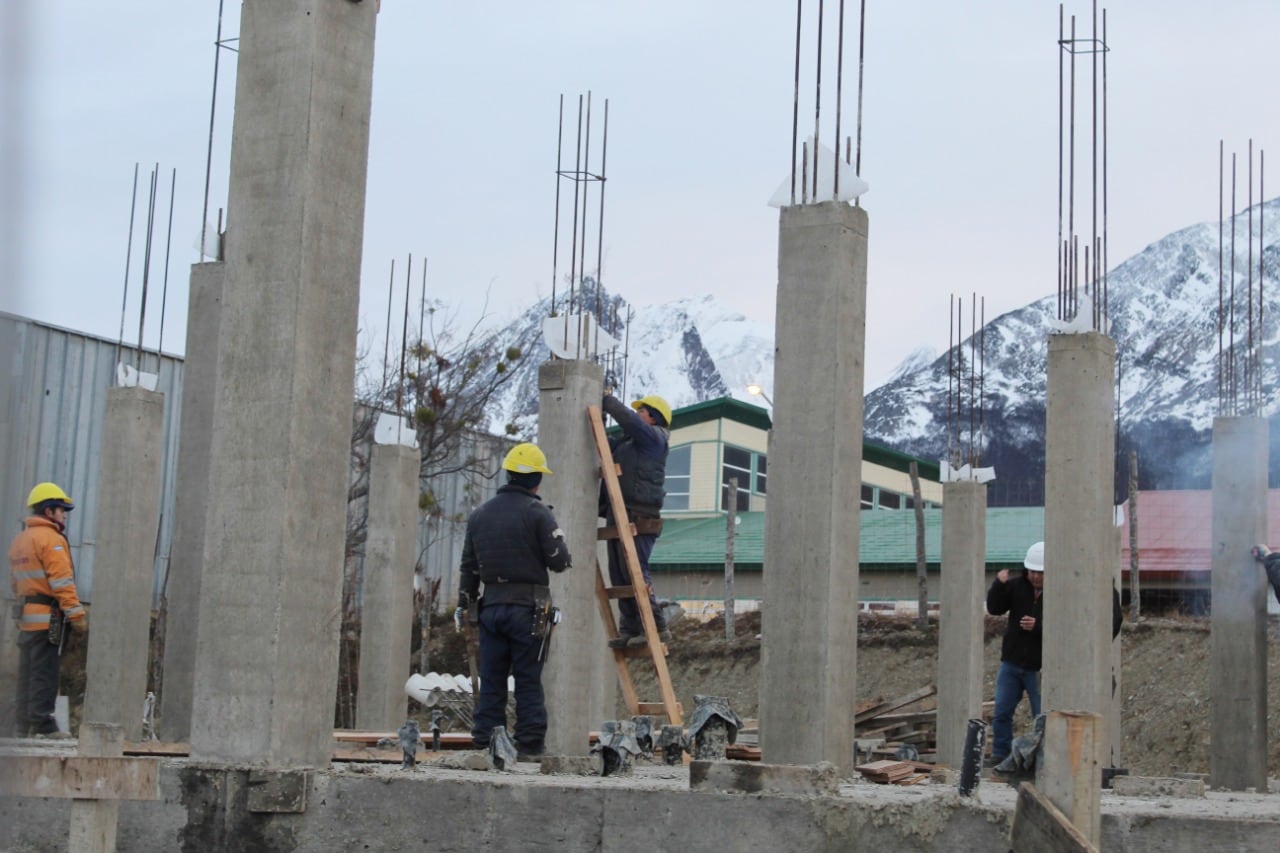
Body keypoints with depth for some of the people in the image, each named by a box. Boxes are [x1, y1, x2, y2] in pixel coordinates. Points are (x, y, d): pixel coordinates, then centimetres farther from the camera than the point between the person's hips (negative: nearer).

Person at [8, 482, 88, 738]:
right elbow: (62, 582, -18)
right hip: (48, 616, -9)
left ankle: (24, 724, 14)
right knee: (44, 673, -8)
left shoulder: (19, 540, 18)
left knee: (28, 673, 12)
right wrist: (77, 614, -18)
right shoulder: (51, 539, -11)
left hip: (26, 617, 9)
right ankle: (42, 724, -9)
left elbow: (15, 582, 19)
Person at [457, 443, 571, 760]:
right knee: (529, 682, -1)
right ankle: (530, 746, -1)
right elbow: (559, 561, -11)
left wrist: (464, 603, 21)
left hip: (491, 606, 5)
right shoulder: (538, 512, -7)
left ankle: (485, 744, 7)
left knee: (491, 681, 8)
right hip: (527, 607, -5)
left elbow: (468, 566, 14)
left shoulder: (480, 514, 11)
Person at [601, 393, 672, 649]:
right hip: (620, 516, 10)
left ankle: (657, 628, -11)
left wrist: (606, 400, -8)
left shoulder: (653, 437, -4)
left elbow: (628, 419, -18)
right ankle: (630, 630, 11)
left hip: (638, 518, -10)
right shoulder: (628, 441, 25)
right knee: (619, 576, 8)